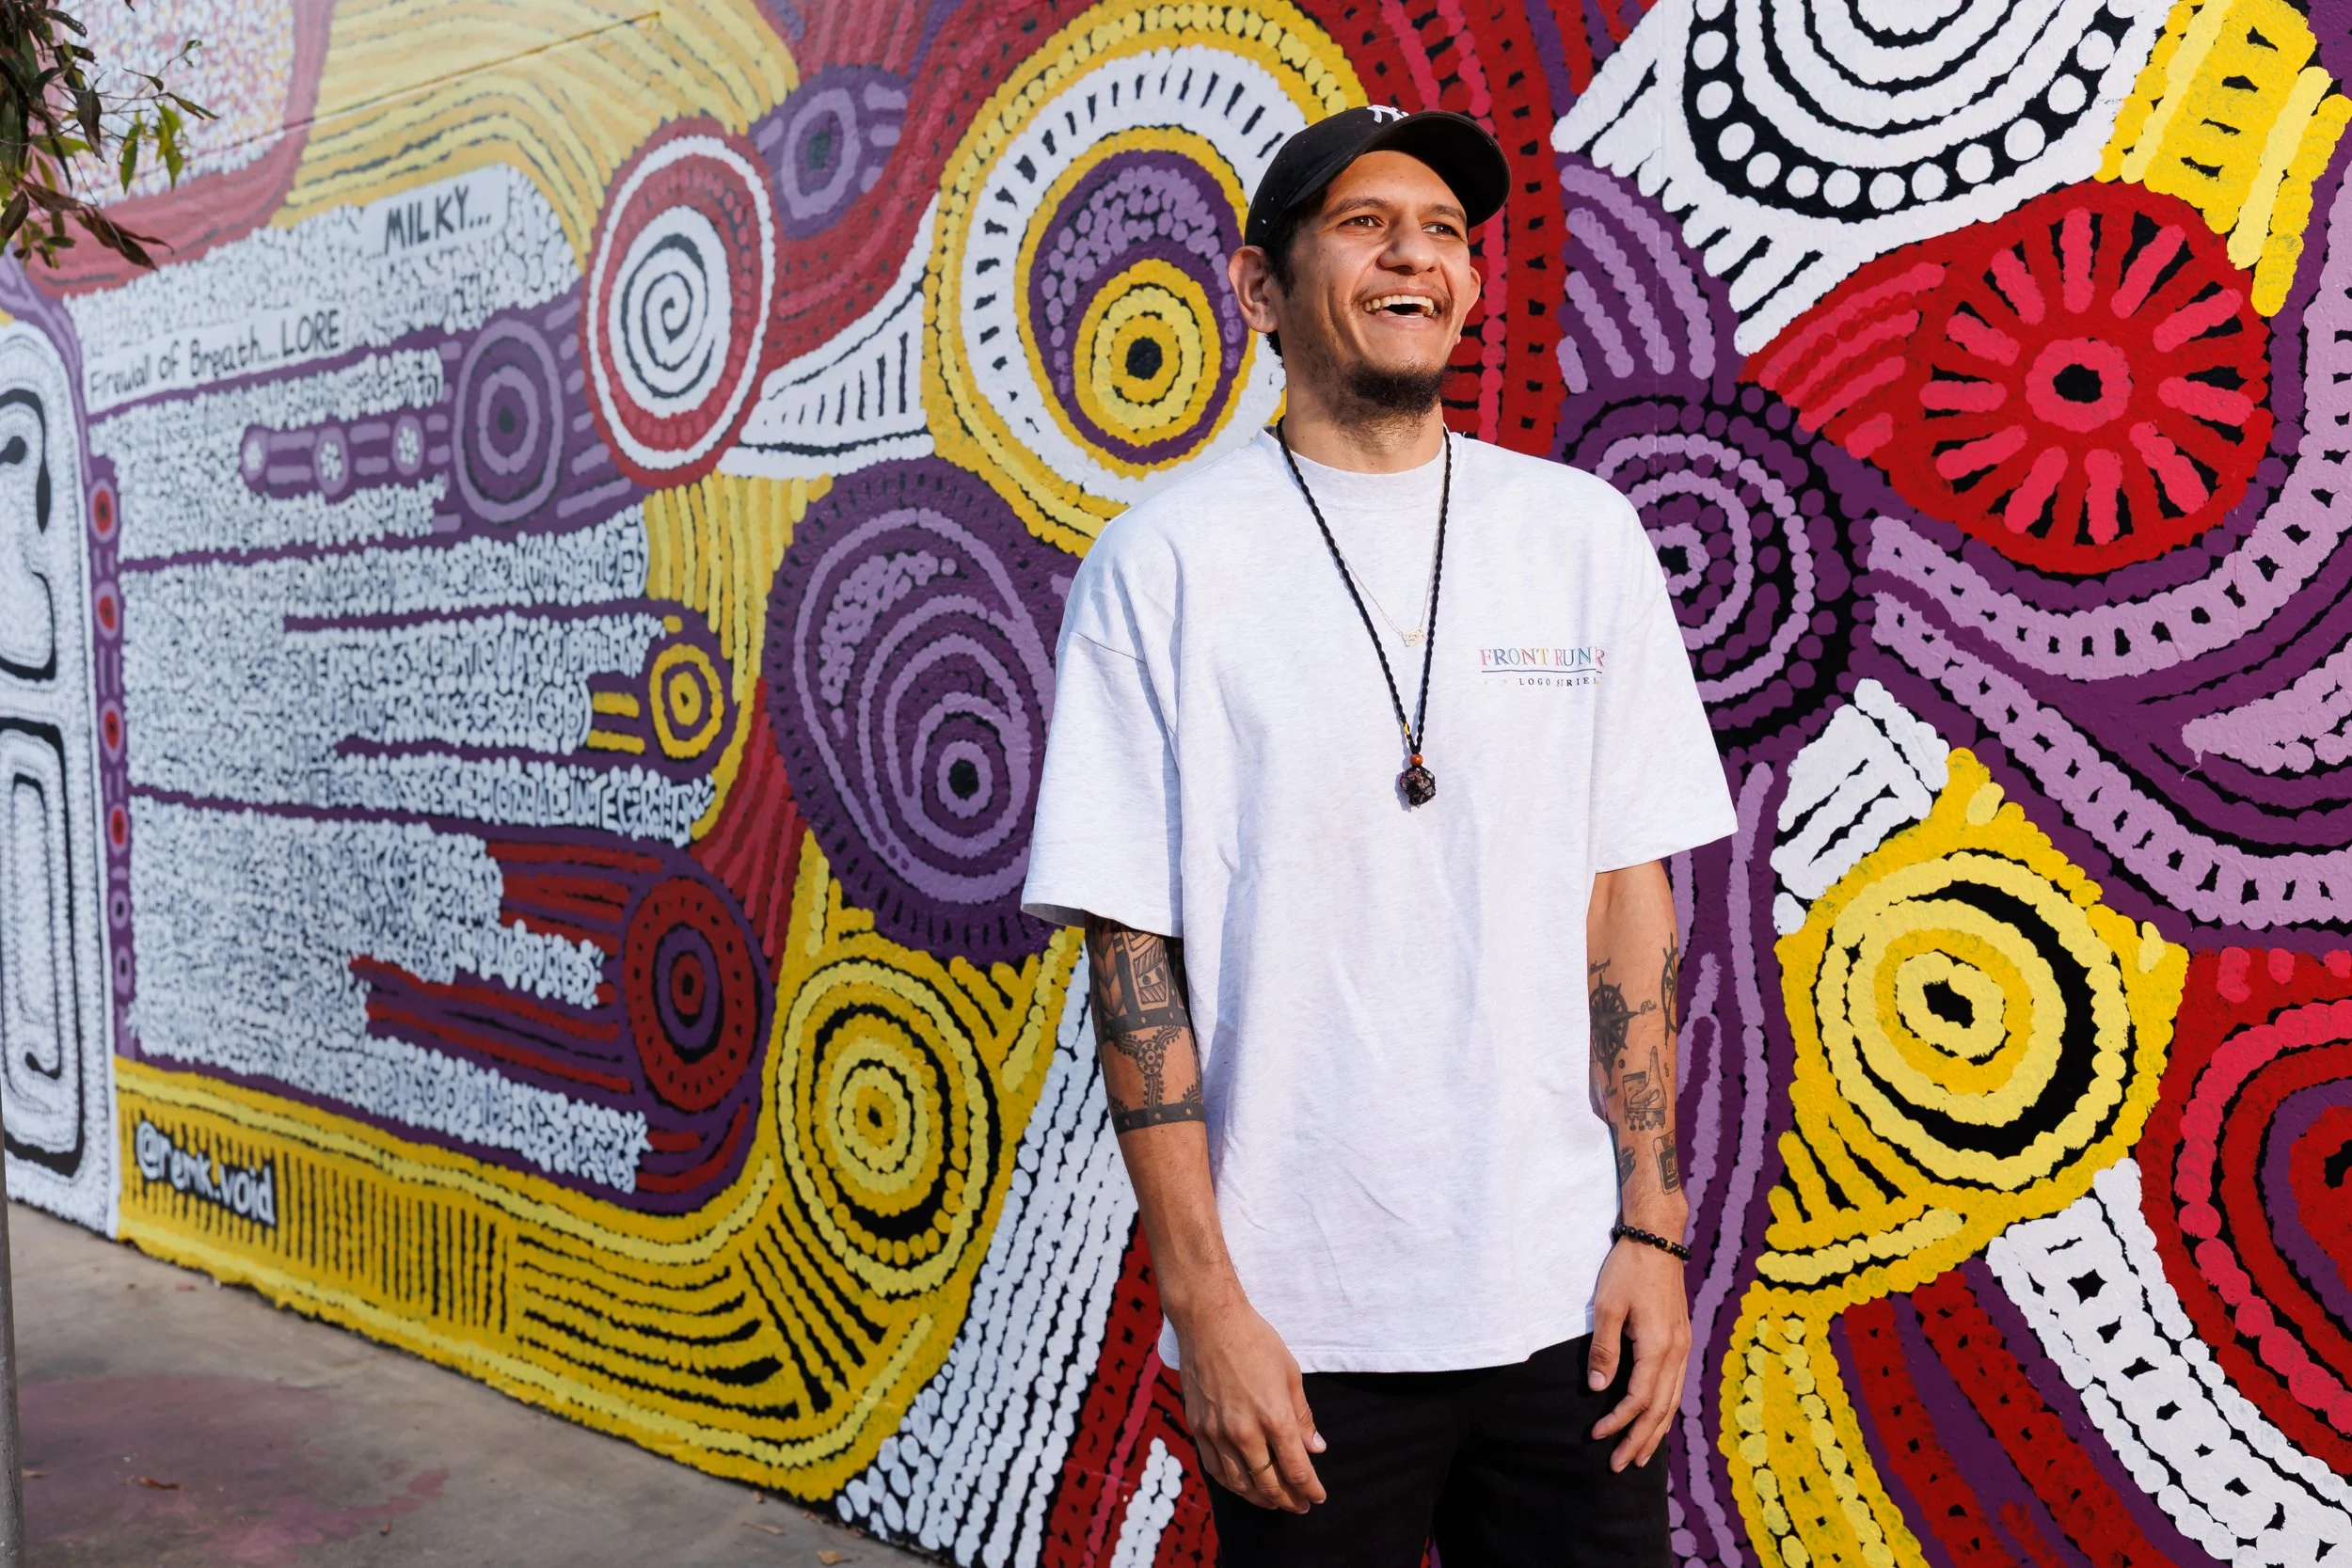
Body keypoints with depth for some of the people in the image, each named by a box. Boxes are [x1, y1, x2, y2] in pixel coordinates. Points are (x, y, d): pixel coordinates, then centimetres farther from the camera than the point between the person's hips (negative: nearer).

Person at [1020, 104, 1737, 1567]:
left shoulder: (1585, 535, 3)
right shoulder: (1165, 561, -6)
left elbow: (1628, 895, 4)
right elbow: (1133, 952, -7)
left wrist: (1653, 1227, 1)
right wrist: (1206, 1301, -9)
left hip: (1564, 1295, 3)